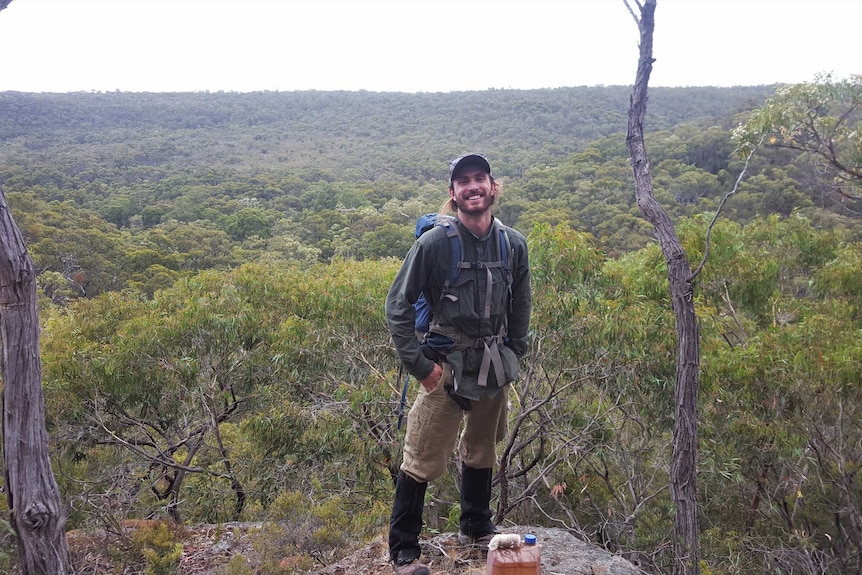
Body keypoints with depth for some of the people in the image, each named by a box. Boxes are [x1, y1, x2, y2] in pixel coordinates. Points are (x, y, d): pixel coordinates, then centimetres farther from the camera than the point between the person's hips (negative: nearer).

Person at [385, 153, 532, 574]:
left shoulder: (512, 244, 0)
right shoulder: (434, 243, -14)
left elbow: (521, 304, 13)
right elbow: (397, 306, -11)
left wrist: (513, 356, 9)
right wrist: (418, 364, -13)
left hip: (494, 368, 5)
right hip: (447, 366, -5)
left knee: (481, 452, 21)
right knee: (423, 461, -1)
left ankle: (476, 528, 42)